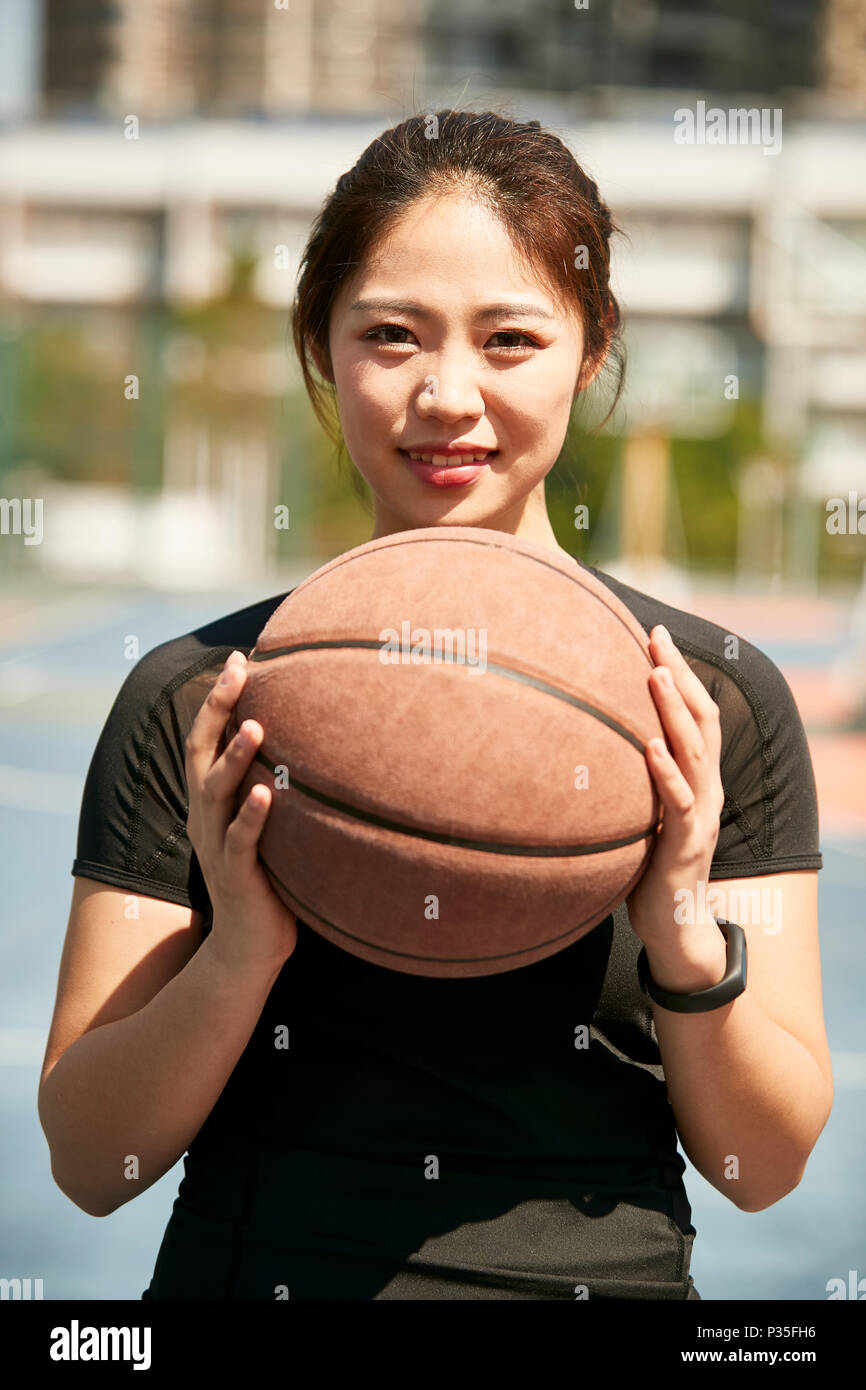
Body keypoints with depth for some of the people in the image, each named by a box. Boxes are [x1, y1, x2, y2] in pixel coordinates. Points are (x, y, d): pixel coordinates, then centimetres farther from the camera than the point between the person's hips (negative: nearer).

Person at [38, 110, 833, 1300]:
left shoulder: (721, 700, 0)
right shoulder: (195, 700, -1)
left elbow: (766, 1166, 0)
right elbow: (88, 1163, -2)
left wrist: (686, 941, -16)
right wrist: (238, 957, -18)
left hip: (608, 1279, 2)